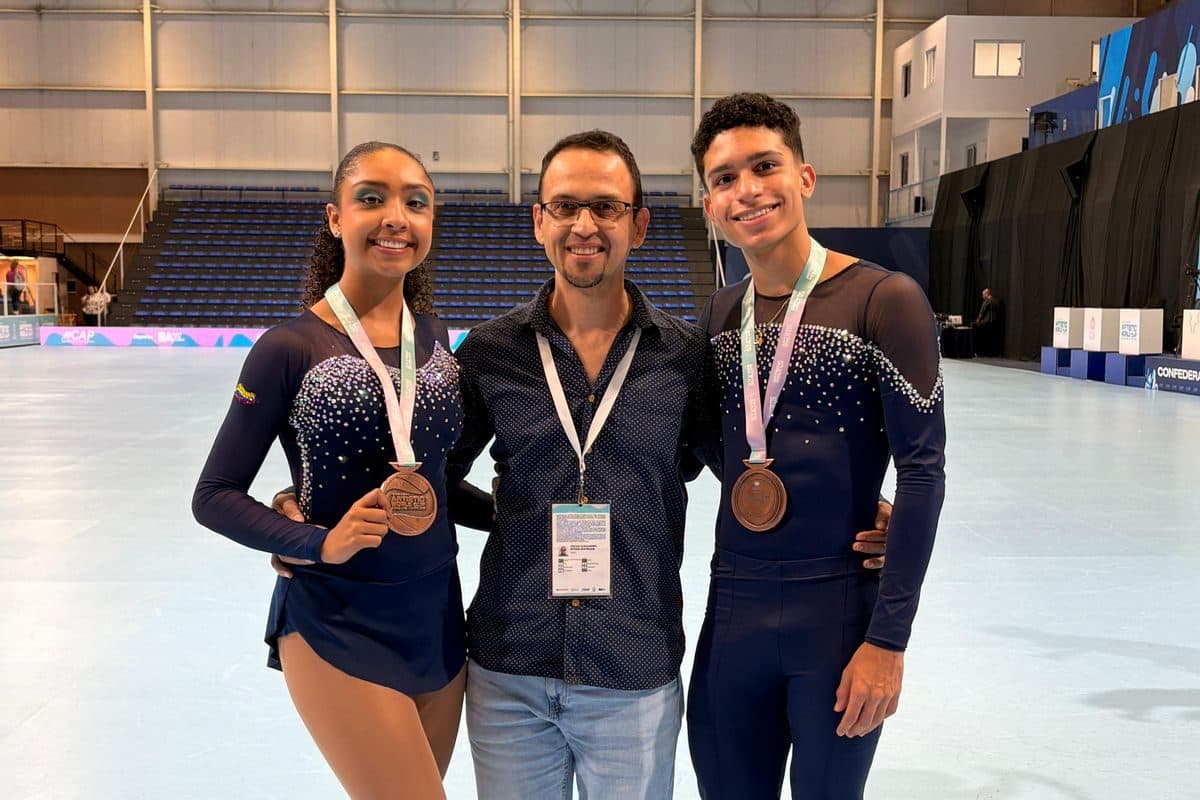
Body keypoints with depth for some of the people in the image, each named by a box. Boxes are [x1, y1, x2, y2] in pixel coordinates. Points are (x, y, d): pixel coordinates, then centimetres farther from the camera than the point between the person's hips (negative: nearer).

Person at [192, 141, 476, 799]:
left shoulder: (435, 338, 5)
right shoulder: (290, 348, -10)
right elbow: (214, 496, -7)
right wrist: (320, 544, -19)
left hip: (438, 618, 6)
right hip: (338, 629, -5)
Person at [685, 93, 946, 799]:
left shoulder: (885, 300, -10)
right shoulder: (720, 315, 7)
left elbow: (923, 471, -11)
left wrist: (888, 639, -13)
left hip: (840, 611, -4)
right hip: (733, 609, 5)